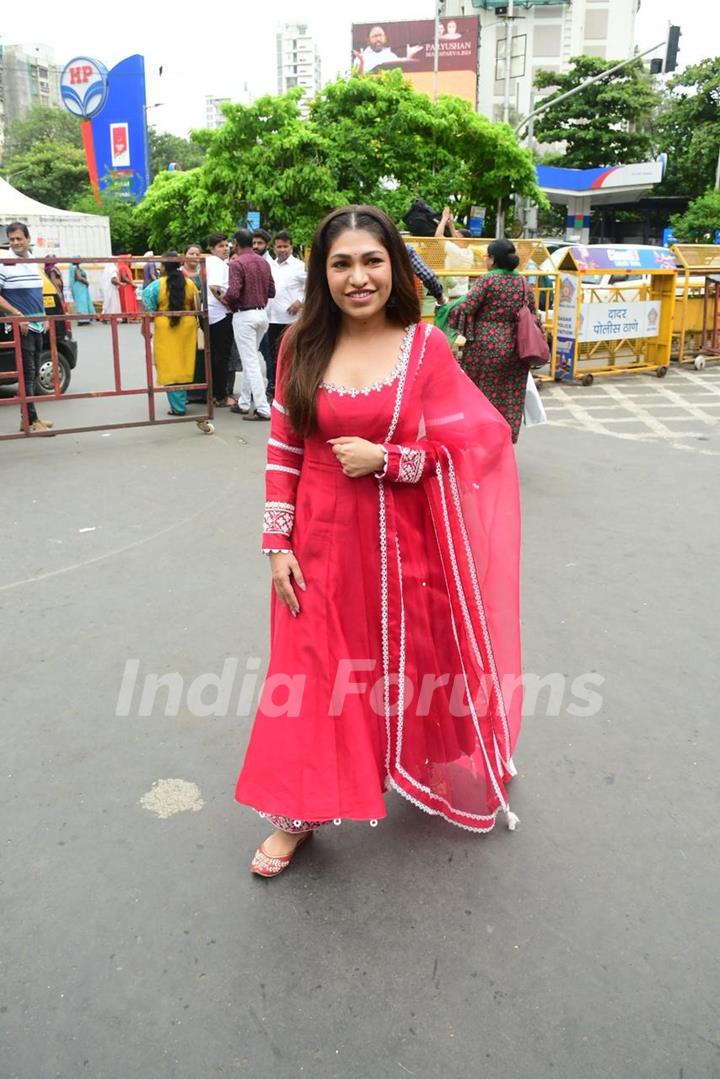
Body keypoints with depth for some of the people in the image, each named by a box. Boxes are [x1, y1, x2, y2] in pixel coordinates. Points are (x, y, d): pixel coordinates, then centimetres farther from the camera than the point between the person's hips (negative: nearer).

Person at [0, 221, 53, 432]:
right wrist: (17, 314, -19)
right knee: (27, 372, -8)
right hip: (21, 327, -7)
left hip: (37, 326, 7)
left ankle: (30, 418, 18)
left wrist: (43, 317, 13)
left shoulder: (34, 262, 13)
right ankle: (30, 420, -5)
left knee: (34, 373, 11)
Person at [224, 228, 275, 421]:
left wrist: (228, 303, -1)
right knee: (250, 360, 17)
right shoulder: (263, 263, 8)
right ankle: (243, 402, 25)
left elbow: (233, 293, -21)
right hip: (262, 313, 7)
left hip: (244, 316, -7)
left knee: (251, 362, -5)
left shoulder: (237, 263, -12)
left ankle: (263, 409, -8)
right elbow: (272, 291, 10)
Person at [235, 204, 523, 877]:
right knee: (313, 672, 8)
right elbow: (283, 452, 1)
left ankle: (448, 777, 46)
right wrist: (277, 543, -3)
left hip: (401, 542, -1)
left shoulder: (426, 346, -6)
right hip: (321, 544, 1)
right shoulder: (301, 347, -2)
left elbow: (467, 446, -5)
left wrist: (383, 458, -18)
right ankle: (298, 814, 27)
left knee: (411, 666, 16)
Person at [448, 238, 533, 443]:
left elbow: (466, 309, -14)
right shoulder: (522, 282, 6)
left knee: (483, 395, 6)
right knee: (511, 397, 10)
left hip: (486, 346, -5)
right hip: (514, 347, 5)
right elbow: (532, 316, 9)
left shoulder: (487, 280, -9)